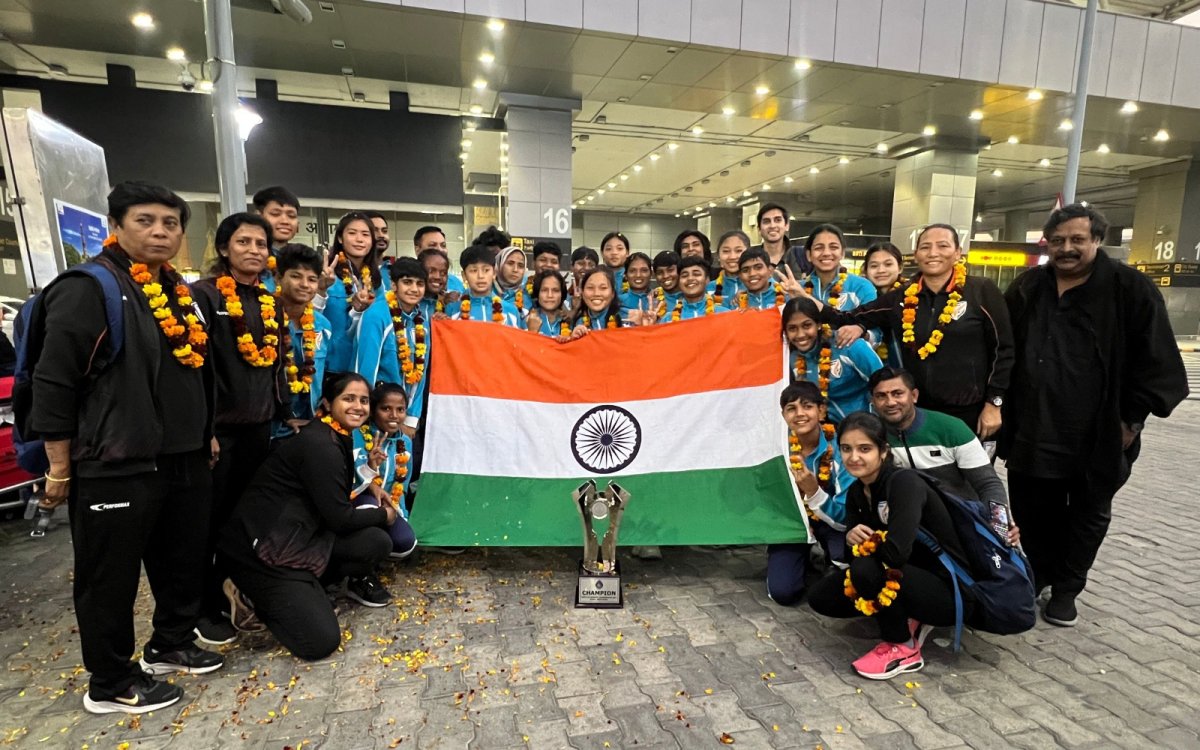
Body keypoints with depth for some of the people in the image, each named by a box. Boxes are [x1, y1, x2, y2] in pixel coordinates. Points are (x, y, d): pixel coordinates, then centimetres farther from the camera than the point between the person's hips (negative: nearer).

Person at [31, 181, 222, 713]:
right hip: (115, 469, -7)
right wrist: (60, 470, -11)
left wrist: (207, 435, 20)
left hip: (185, 461, 7)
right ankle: (110, 684, 26)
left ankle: (170, 645, 39)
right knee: (111, 579, 8)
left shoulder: (183, 293, 12)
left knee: (184, 563, 18)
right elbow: (53, 383, -13)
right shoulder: (88, 288, -11)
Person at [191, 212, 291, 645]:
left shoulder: (270, 303, 13)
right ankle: (205, 608, 18)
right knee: (212, 520, 5)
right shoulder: (203, 295, -8)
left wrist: (285, 414, 18)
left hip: (259, 425, 6)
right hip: (219, 427, -5)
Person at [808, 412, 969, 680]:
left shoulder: (904, 482, -25)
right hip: (910, 579, 8)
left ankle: (903, 649, -7)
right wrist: (851, 538, -19)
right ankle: (909, 620, 11)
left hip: (952, 591, -8)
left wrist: (864, 540, -16)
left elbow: (896, 552, -37)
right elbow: (852, 554, 3)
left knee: (867, 568, -32)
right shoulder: (856, 492, 0)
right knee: (820, 597, -2)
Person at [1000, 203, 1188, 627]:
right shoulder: (1026, 288, 6)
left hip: (1098, 432, -3)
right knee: (1032, 509, 13)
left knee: (1088, 513, 12)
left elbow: (1157, 361, -5)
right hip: (1032, 429, 3)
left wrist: (1132, 417, -8)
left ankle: (1066, 588, 28)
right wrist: (1001, 404, 8)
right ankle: (1038, 573, 33)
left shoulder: (1130, 289, -5)